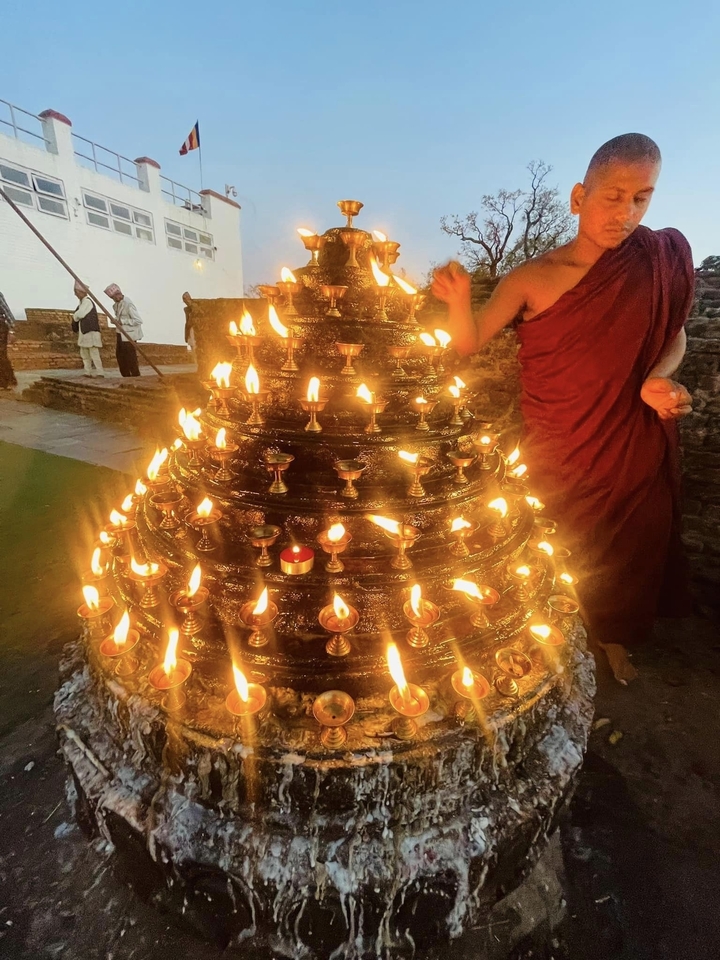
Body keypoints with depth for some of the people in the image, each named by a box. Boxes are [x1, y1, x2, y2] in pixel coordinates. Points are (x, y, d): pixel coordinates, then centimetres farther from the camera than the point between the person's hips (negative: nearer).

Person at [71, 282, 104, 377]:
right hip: (84, 332, 10)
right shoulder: (82, 303, 20)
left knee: (94, 353, -10)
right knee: (84, 353, 11)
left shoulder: (87, 301, -10)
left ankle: (100, 373, -8)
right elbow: (76, 316, 25)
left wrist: (74, 316, 4)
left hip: (90, 331, -10)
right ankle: (88, 372, 15)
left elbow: (79, 314, -17)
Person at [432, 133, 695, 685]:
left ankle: (611, 637, 47)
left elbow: (675, 336, 8)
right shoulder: (534, 278, -11)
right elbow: (470, 342, -16)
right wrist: (458, 300, -36)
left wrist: (659, 377, -13)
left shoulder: (665, 257, -2)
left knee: (628, 543, 18)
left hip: (636, 441, 3)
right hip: (562, 448, -2)